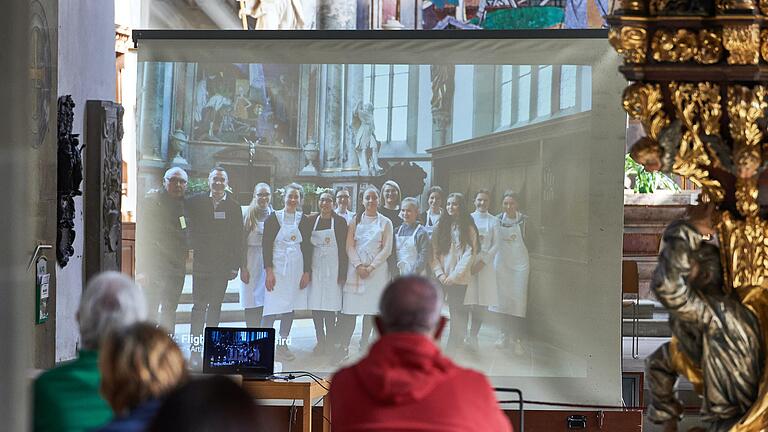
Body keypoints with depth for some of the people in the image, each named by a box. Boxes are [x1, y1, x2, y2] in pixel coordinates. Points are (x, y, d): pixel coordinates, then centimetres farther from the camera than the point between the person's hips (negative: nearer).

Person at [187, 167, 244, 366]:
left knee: (215, 306, 6)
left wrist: (235, 266, 2)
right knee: (199, 306, -4)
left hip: (222, 266, 1)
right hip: (200, 263, -1)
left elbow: (238, 238, 5)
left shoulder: (234, 207, 5)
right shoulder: (196, 202, 2)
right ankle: (195, 351, -3)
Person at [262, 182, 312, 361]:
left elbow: (307, 248, 9)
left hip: (296, 269, 4)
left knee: (290, 307, 7)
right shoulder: (274, 218, -3)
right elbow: (266, 245, -5)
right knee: (272, 308, -10)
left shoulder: (304, 220, 7)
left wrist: (306, 272, 4)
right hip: (277, 266, -4)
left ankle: (283, 345, 15)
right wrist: (269, 271, -11)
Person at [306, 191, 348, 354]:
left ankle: (330, 341, 5)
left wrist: (342, 273, -6)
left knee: (330, 306, -4)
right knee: (315, 305, 1)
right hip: (315, 267, 3)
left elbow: (344, 248, -1)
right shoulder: (311, 220, 7)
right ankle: (320, 341, 9)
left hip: (332, 267, -3)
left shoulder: (340, 221, 0)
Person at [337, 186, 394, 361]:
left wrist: (370, 267, -8)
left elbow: (386, 249, 1)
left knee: (371, 310, 0)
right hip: (355, 268, 0)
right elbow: (349, 246, 4)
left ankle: (364, 344, 9)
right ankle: (344, 346, -5)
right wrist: (358, 266, -9)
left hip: (376, 269, 0)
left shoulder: (385, 223, 6)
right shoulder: (356, 220, 9)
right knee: (350, 309, -5)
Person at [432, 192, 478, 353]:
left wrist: (454, 276, -11)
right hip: (439, 278, 2)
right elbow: (434, 253, 5)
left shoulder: (468, 229, 1)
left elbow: (469, 254, -5)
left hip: (458, 280, -2)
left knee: (457, 314, -3)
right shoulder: (440, 227, 9)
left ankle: (453, 349, 5)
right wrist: (440, 274, -7)